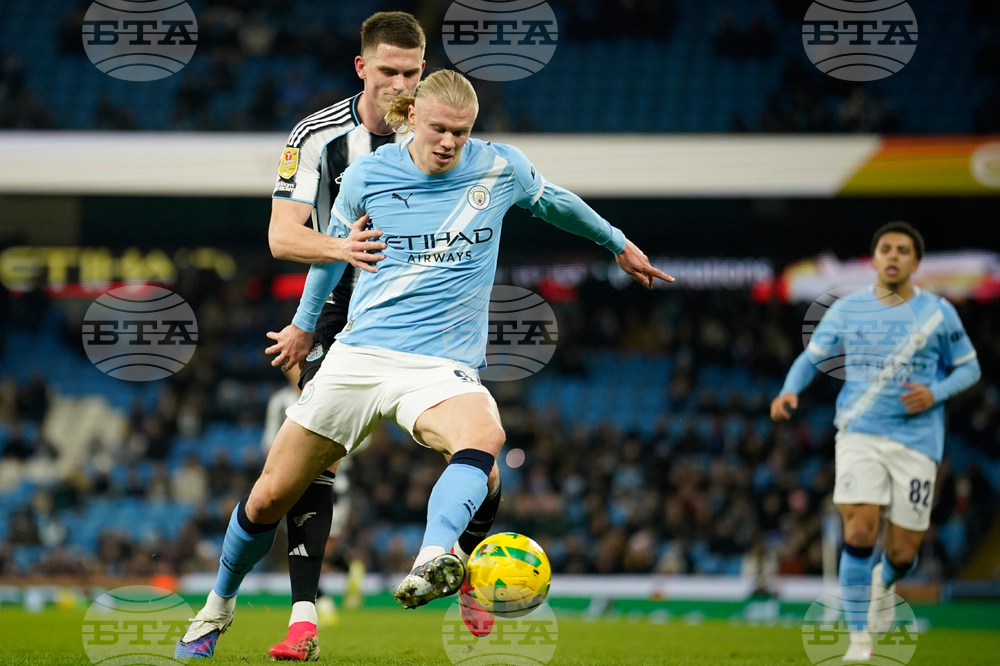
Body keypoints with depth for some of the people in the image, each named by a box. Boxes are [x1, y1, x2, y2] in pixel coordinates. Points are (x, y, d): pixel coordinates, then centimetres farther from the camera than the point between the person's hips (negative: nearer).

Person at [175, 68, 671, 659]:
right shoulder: (366, 176, 1)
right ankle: (218, 607, 28)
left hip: (443, 366, -1)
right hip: (358, 356, 1)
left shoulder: (501, 168, 0)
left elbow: (554, 202, 23)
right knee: (269, 499, 2)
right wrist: (305, 322, 33)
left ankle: (432, 565, -60)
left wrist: (619, 243, 36)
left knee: (485, 436, -39)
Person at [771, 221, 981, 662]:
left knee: (902, 552, 1)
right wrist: (790, 391, -6)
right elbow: (812, 357, 14)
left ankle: (884, 583, 40)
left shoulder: (938, 313, 3)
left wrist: (936, 393, -8)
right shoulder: (846, 310, 4)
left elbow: (969, 368, 11)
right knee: (858, 532, -18)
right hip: (860, 434, 0)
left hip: (916, 442, 0)